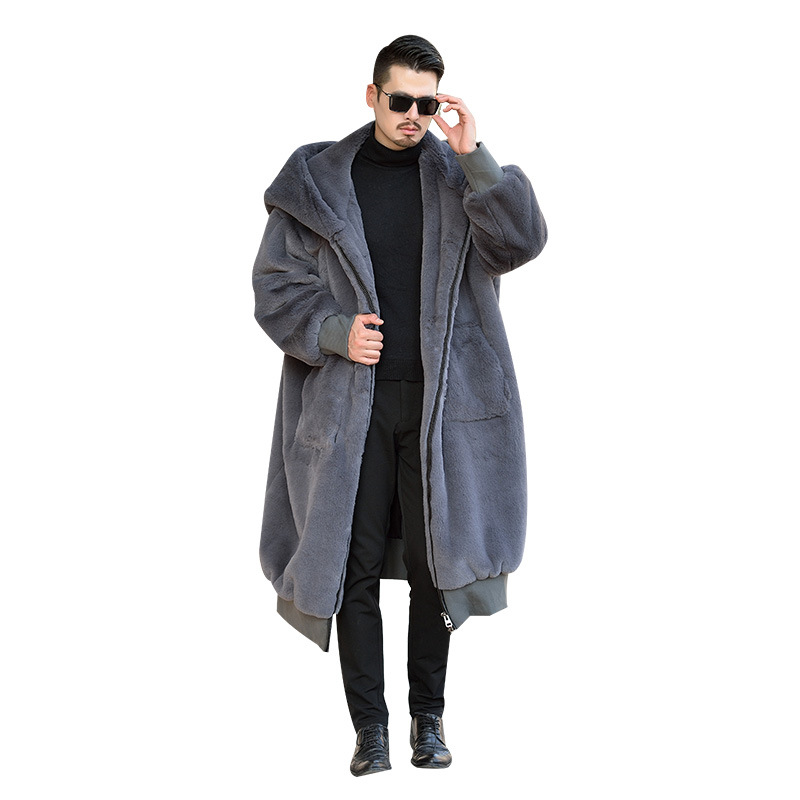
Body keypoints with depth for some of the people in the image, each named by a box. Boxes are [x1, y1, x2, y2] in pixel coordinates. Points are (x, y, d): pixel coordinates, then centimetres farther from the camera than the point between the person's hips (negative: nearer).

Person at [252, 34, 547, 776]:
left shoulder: (459, 177, 6)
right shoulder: (317, 179, 4)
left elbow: (522, 241, -9)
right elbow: (276, 286, 4)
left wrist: (474, 157, -16)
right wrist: (334, 332, -12)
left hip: (441, 401, 1)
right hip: (349, 403, 0)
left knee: (432, 563, 6)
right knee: (355, 567, 2)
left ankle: (429, 716, 22)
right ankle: (369, 725, 14)